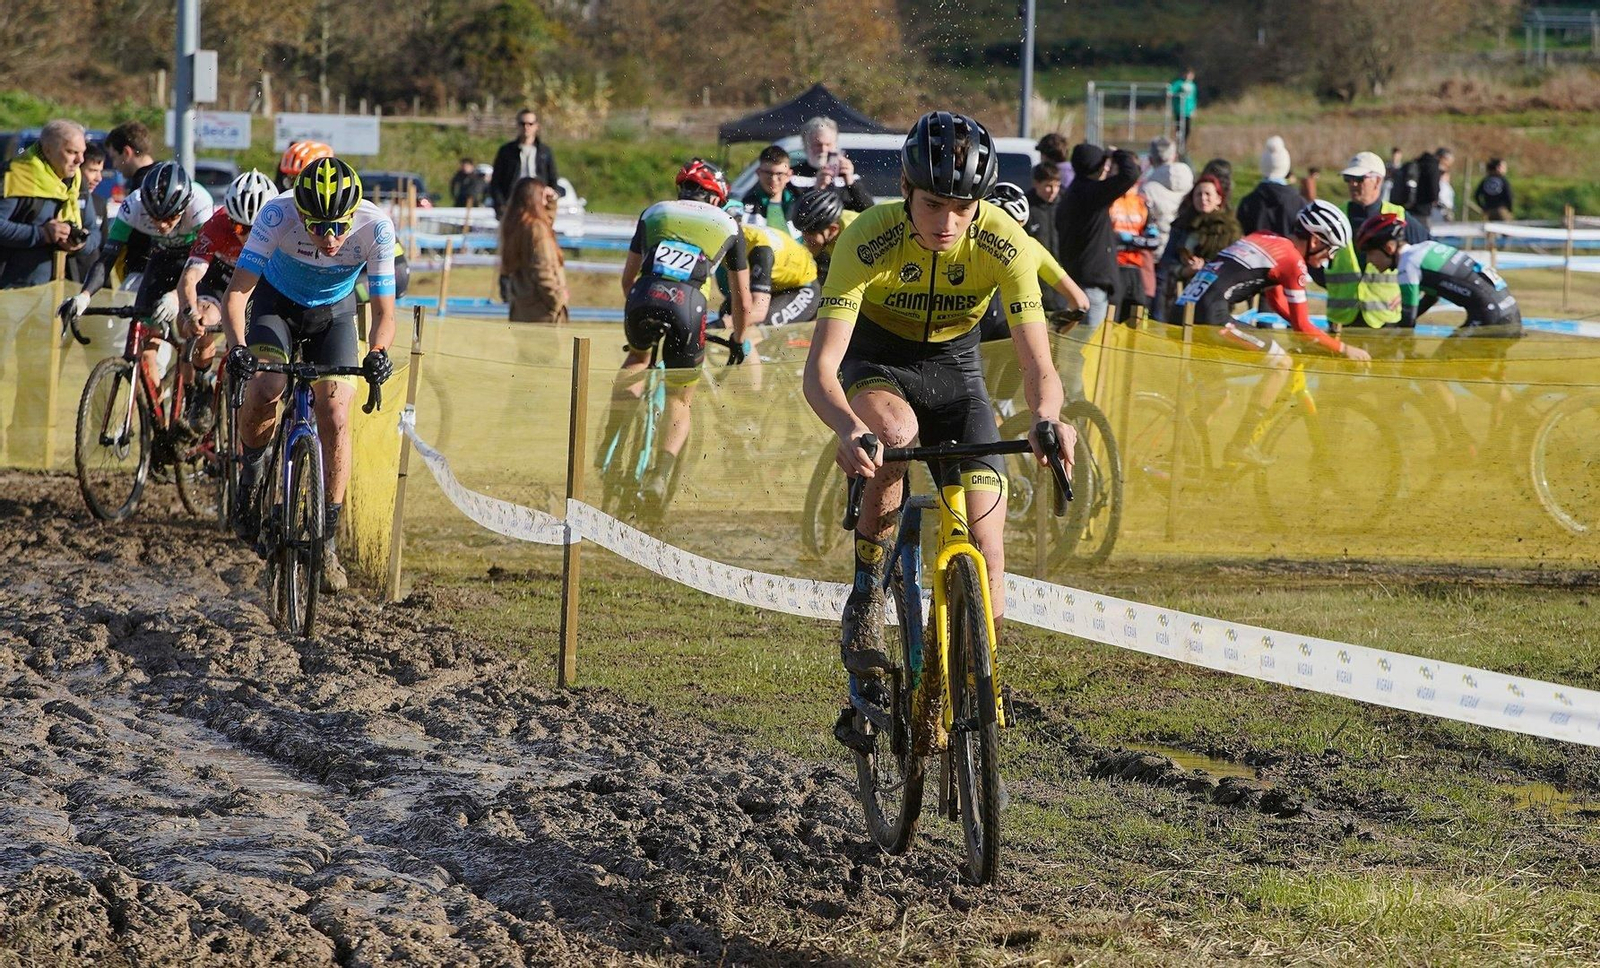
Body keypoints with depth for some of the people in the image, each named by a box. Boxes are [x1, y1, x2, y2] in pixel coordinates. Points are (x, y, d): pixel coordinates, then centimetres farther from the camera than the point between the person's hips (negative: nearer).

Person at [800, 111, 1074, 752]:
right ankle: (865, 602, -21)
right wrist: (849, 428, -56)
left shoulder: (1003, 244, -26)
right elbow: (820, 368, -35)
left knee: (986, 546, -12)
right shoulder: (869, 241, -30)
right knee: (894, 430, -39)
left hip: (954, 366, 2)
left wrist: (1047, 417, -52)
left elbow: (1038, 365, -29)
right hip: (877, 361, -2)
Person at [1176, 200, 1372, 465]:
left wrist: (1323, 335, 34)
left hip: (1182, 311, 10)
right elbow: (1302, 327, 0)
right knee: (1280, 361, -2)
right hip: (1210, 314, -10)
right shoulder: (1293, 260, -3)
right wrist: (1344, 349, 10)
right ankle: (1241, 446, -3)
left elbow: (1277, 302, 34)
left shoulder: (1267, 240, 24)